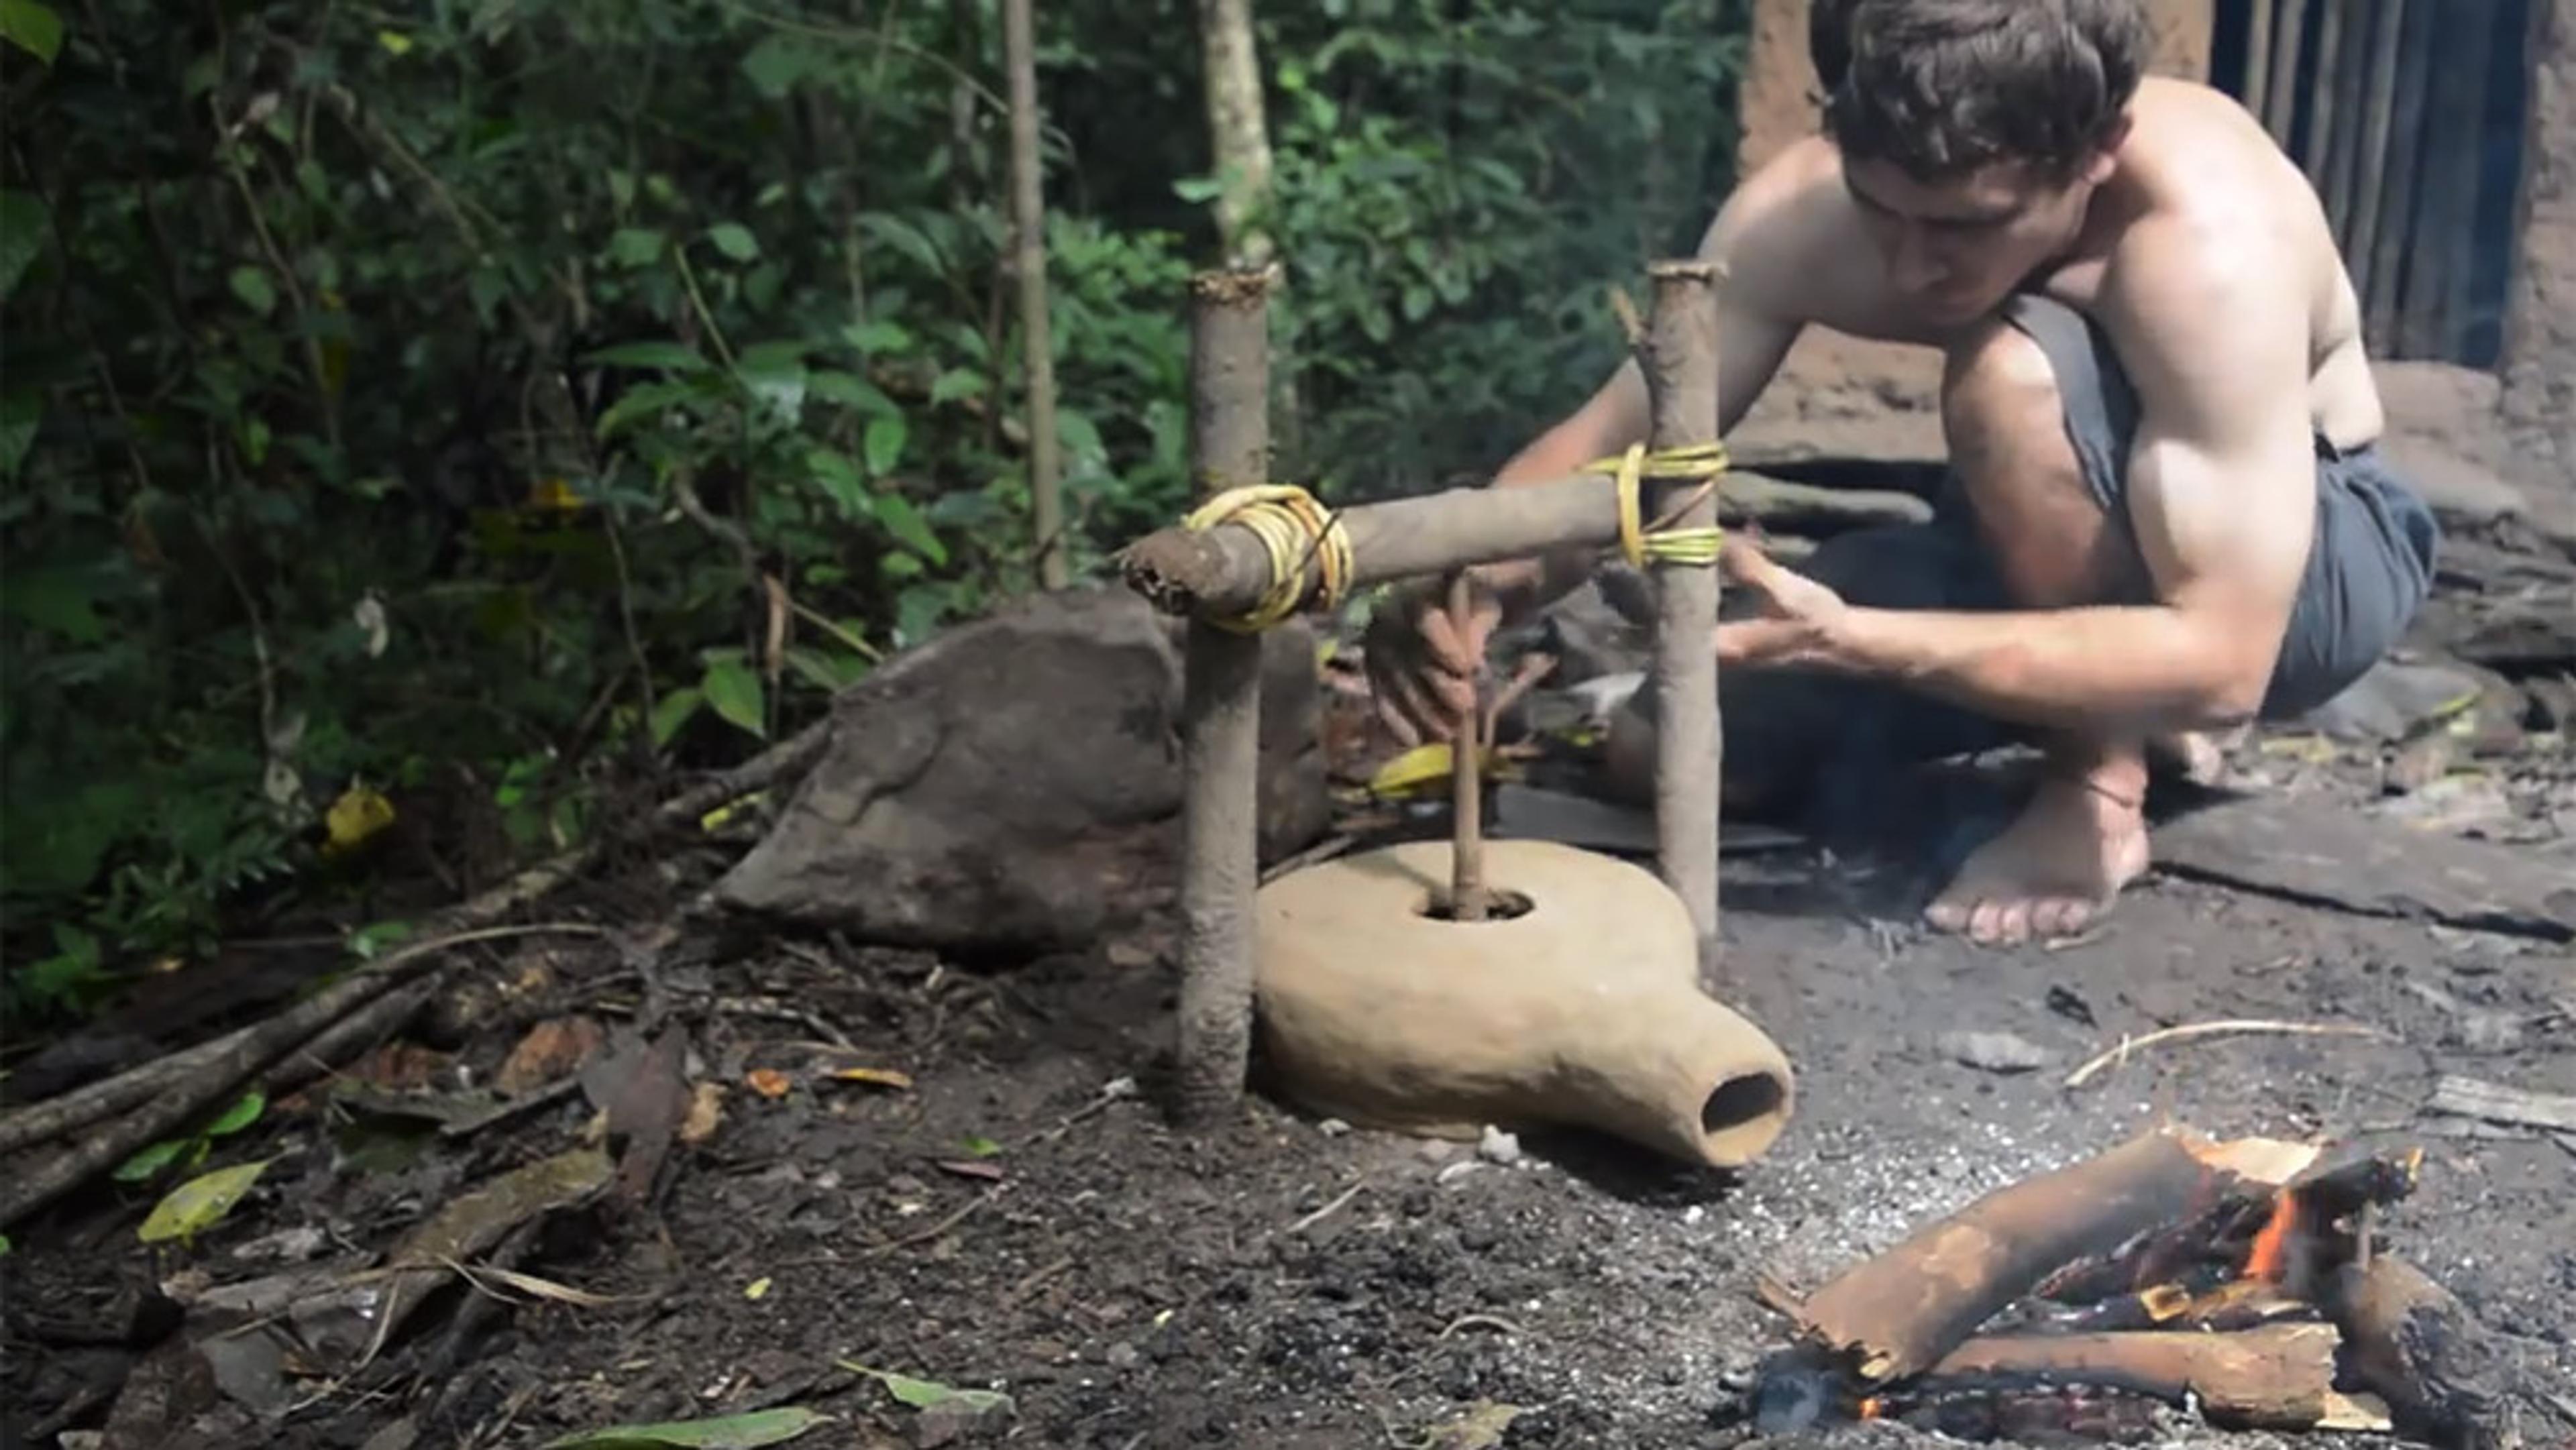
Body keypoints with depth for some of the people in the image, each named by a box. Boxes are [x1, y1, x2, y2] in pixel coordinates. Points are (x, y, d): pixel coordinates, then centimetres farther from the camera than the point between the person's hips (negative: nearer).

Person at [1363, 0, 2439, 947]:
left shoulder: (2211, 236, -37)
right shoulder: (1803, 210, -22)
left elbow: (2219, 662, -38)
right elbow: (1608, 448, -17)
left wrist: (1846, 640, -47)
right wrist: (1465, 595, -39)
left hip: (2320, 556, -5)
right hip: (2055, 554, 6)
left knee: (2011, 371, -36)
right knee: (1662, 747, -5)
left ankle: (2099, 793, -14)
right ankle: (2115, 704, 12)